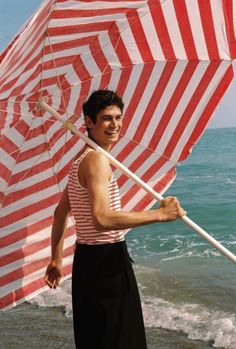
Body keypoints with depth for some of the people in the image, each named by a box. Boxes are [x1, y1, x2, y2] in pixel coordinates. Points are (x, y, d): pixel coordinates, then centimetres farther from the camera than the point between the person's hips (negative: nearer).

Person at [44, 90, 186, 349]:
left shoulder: (80, 159, 13)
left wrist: (56, 259, 23)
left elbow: (61, 212, 18)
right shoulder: (97, 159, -18)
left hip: (86, 258, 10)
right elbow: (102, 219, -31)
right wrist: (160, 213, -26)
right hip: (107, 260, -10)